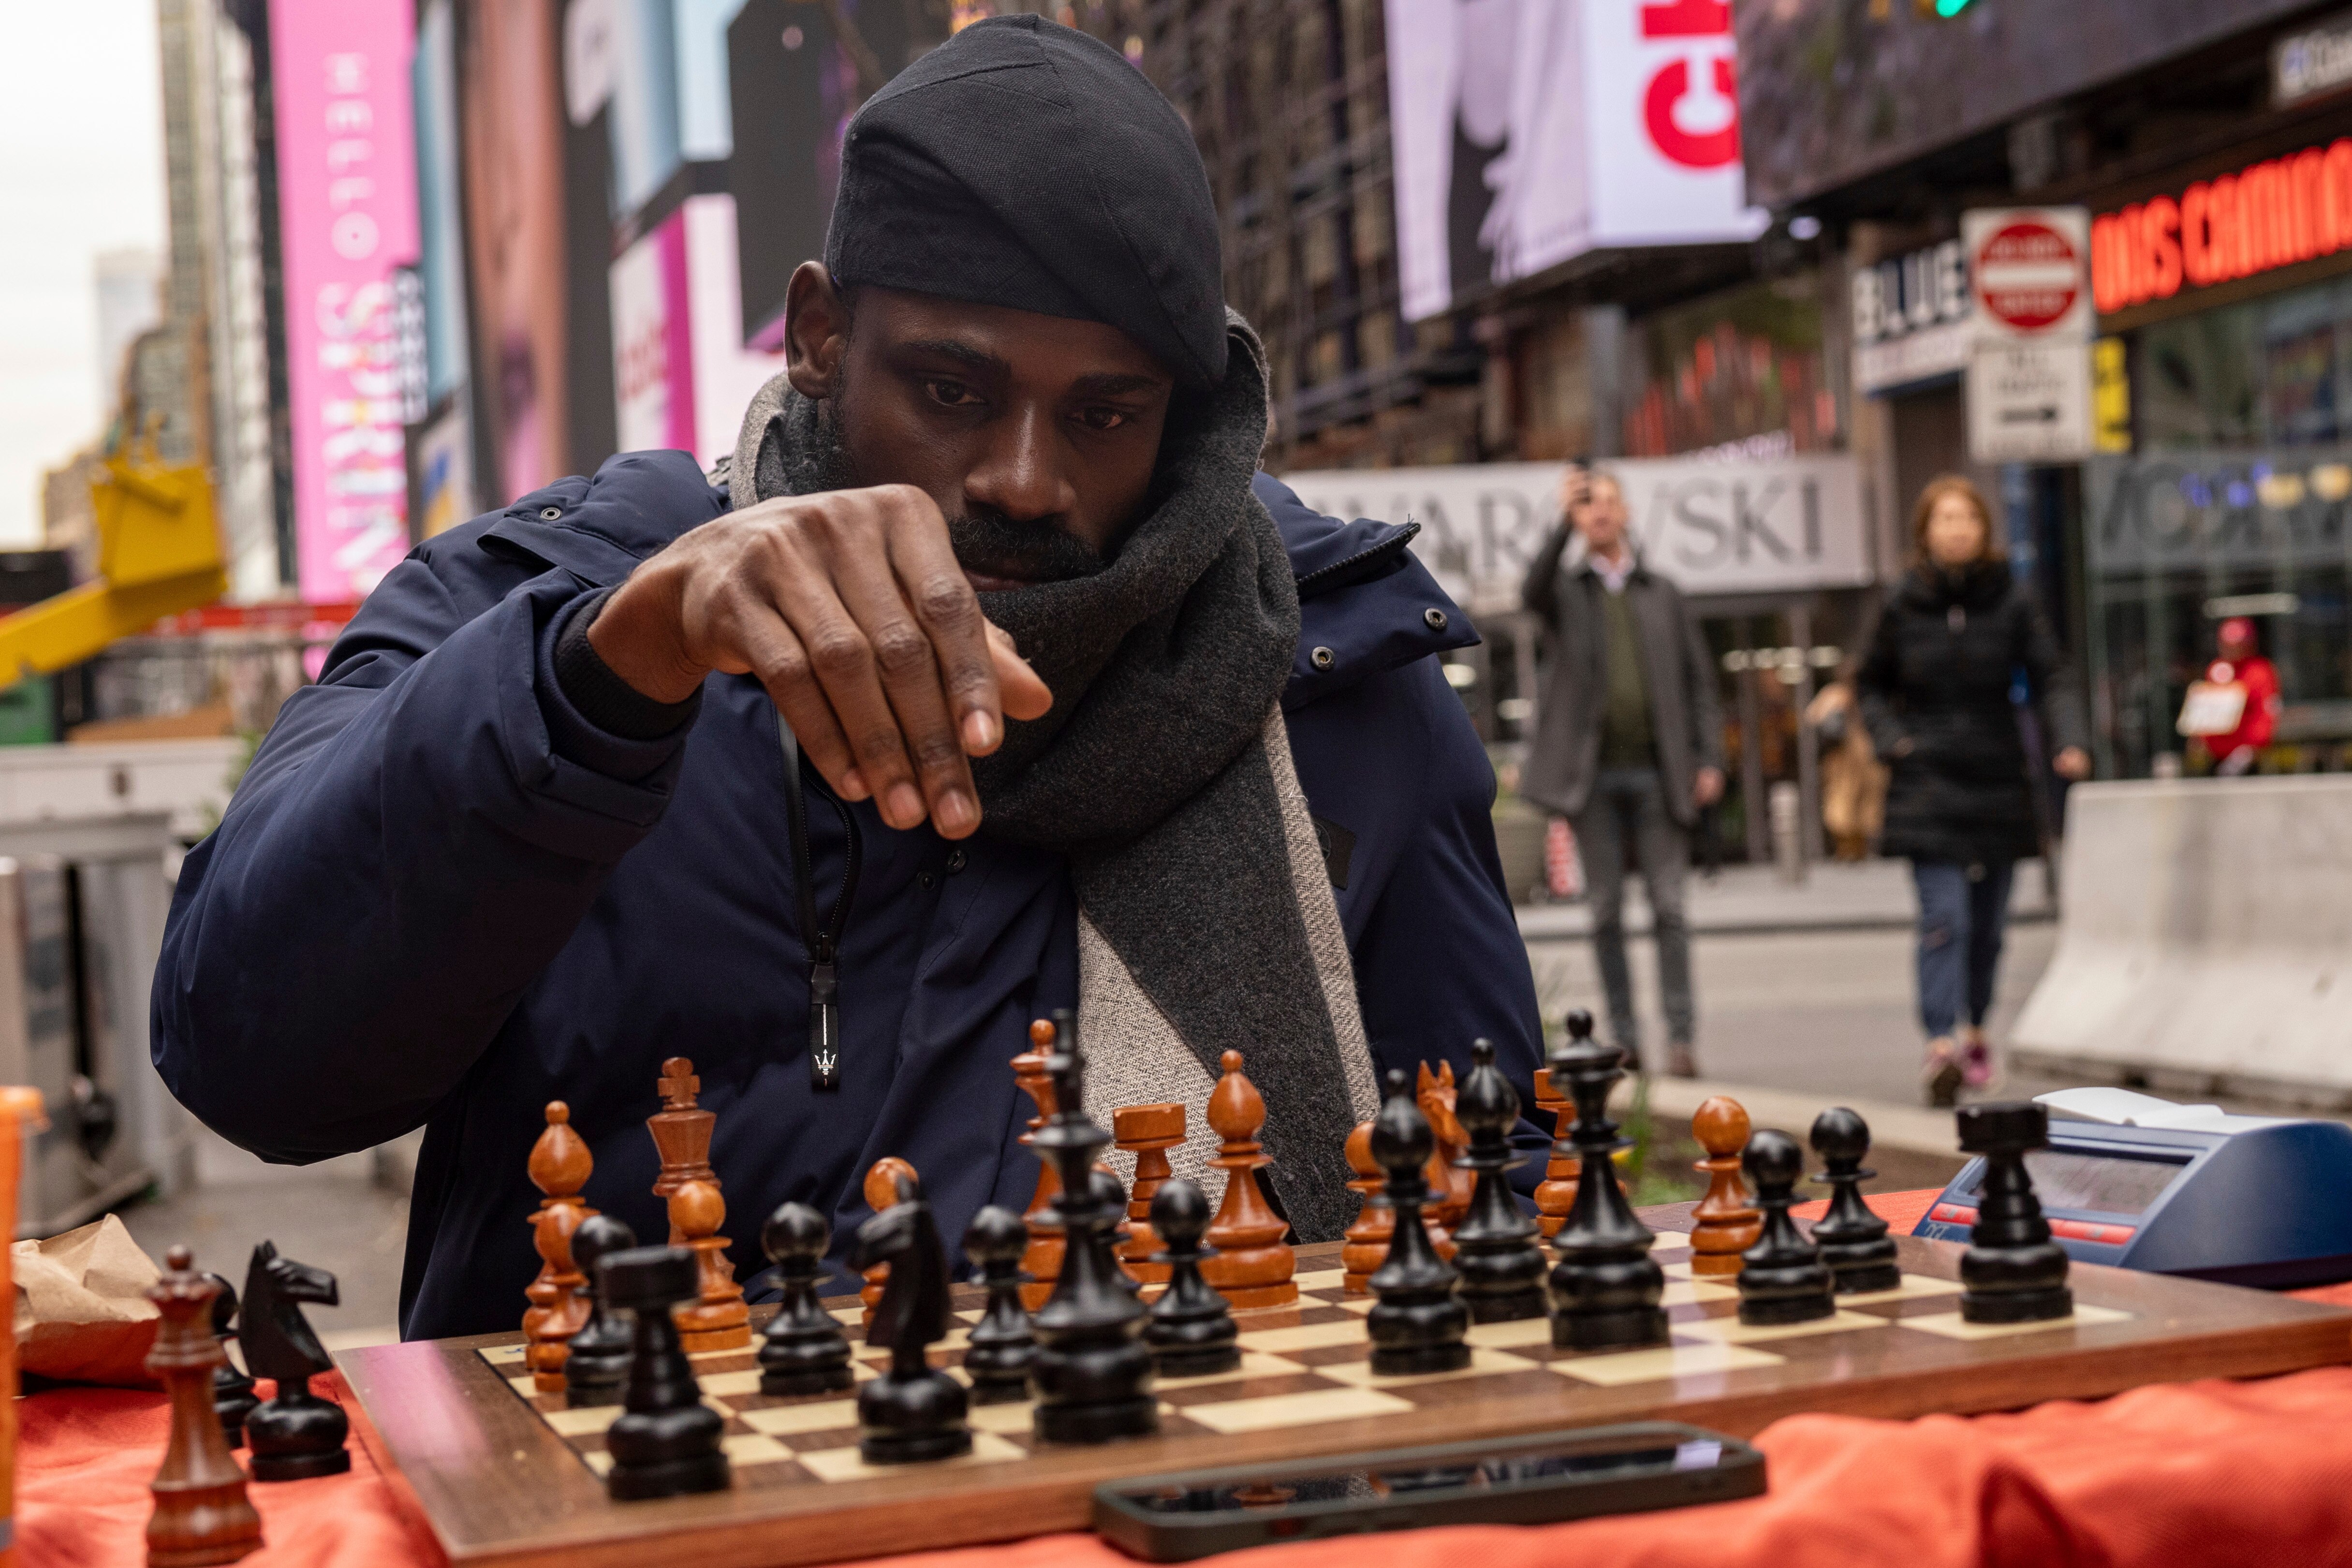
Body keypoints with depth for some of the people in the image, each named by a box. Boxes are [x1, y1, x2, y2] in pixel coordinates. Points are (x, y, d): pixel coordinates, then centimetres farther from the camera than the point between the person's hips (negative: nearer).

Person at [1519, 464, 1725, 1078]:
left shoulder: (1662, 594, 13)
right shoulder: (1568, 591, 8)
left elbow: (1699, 678, 12)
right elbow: (1532, 593, -17)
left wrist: (1709, 759, 2)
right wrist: (1564, 523, -27)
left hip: (1656, 772, 1)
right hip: (1593, 773, 0)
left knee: (1669, 907, -4)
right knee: (1607, 911, 2)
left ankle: (1681, 1035, -5)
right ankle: (1624, 1040, 8)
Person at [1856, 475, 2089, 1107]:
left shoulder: (2011, 602, 1)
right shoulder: (1904, 605, 1)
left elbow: (2051, 678, -2)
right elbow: (1871, 684, 15)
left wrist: (2069, 742, -18)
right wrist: (1890, 739, -1)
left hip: (1998, 781, 2)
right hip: (1928, 783, -2)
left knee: (1989, 920, 10)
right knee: (1944, 915, -15)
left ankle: (1972, 1028, 30)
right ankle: (1942, 1043, -20)